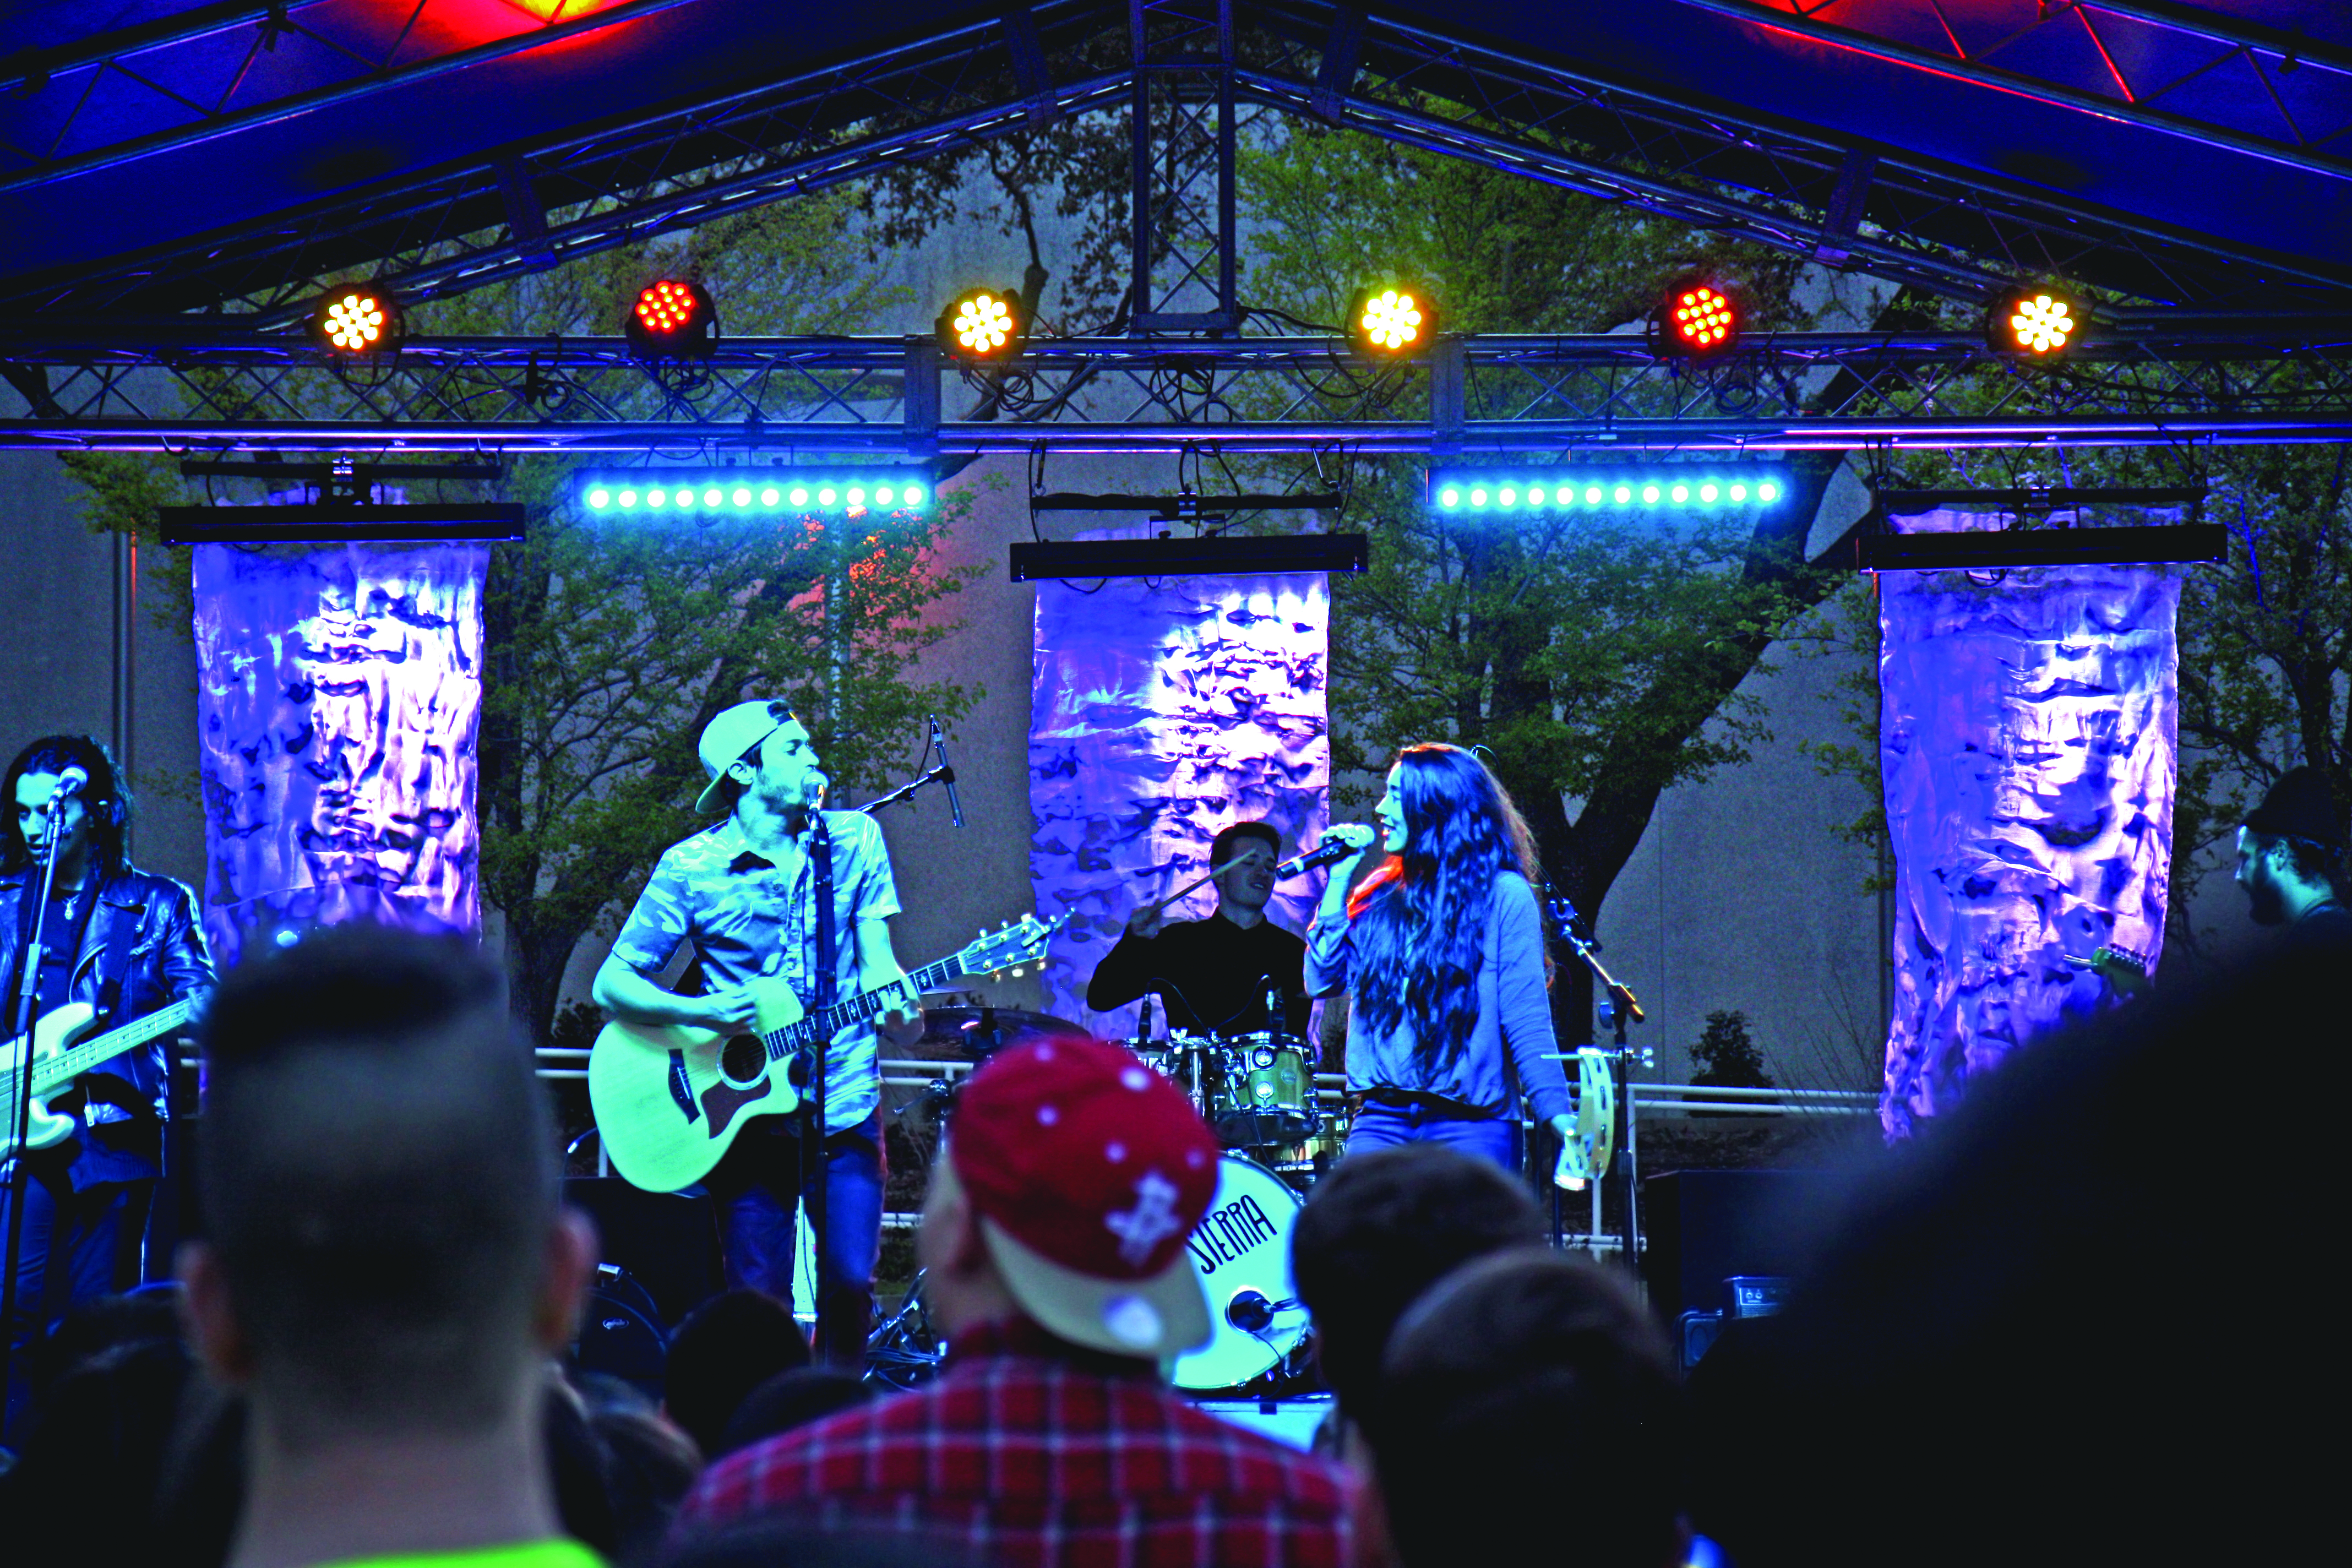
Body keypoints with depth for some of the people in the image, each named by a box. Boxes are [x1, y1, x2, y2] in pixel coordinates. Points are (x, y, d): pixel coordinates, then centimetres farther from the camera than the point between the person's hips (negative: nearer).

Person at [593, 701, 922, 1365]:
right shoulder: (692, 867, -3)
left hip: (847, 1109, 2)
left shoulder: (856, 839, 6)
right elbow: (612, 984, -1)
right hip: (747, 1114, -2)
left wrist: (900, 1010, -16)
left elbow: (876, 962, 7)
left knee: (851, 1286, -4)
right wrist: (699, 1012, -19)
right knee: (760, 1303, -3)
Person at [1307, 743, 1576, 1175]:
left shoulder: (1504, 896, -1)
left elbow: (1526, 1020, -5)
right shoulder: (1379, 896, 15)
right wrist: (1341, 876, 8)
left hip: (1471, 1121, -4)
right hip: (1381, 1118, 4)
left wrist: (1560, 1116, -16)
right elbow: (1323, 979, 8)